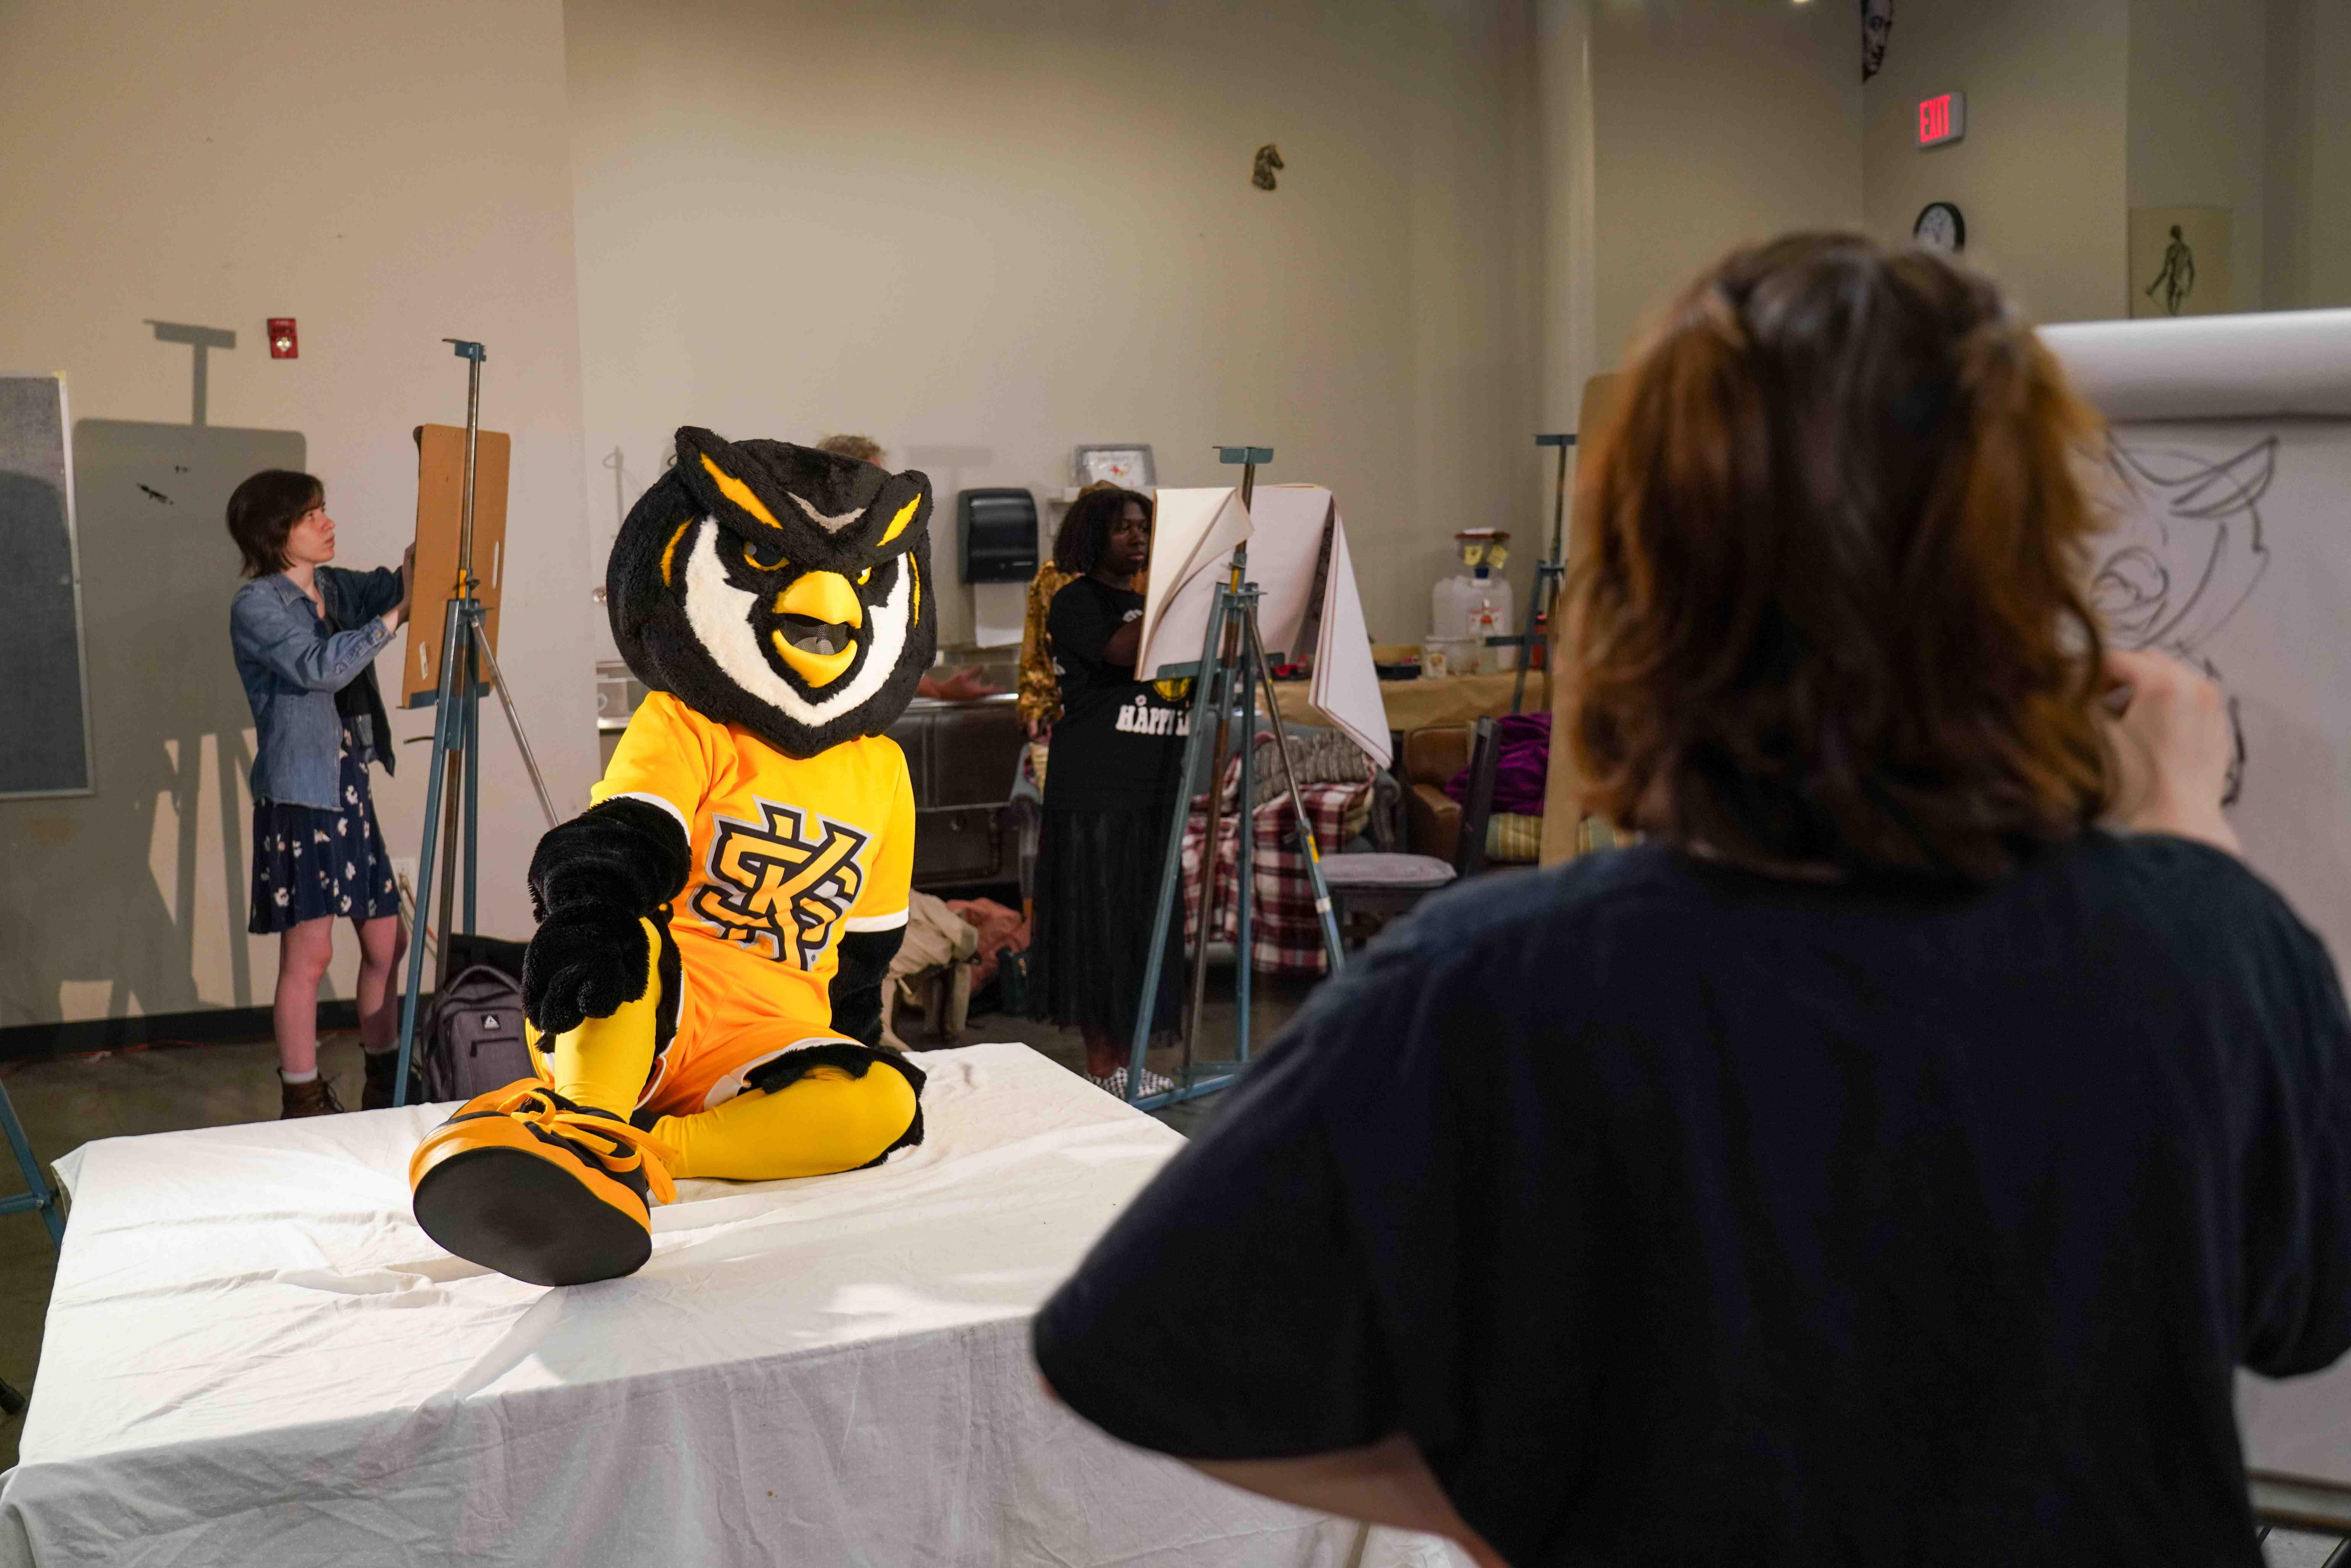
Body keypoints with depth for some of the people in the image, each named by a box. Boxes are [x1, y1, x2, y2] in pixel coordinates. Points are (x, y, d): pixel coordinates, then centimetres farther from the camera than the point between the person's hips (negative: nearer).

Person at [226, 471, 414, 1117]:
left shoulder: (335, 588, 13)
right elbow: (319, 669, -22)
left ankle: (384, 1086, 23)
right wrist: (395, 615, -22)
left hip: (350, 790, 7)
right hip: (297, 797, -7)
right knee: (309, 952, -6)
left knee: (386, 942, 10)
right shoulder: (256, 605, -9)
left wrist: (419, 564, -17)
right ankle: (303, 1102, 4)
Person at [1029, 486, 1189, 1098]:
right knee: (1095, 920, -2)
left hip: (1152, 791, 7)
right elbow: (1124, 652, -22)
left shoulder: (1149, 602, 17)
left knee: (1142, 921, 10)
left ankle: (1125, 1059, 19)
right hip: (1092, 793, -7)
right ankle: (1099, 1064, 6)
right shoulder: (1075, 601, -4)